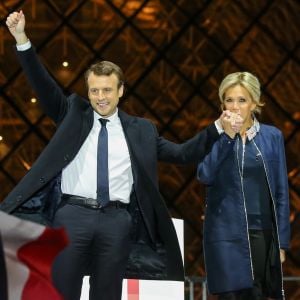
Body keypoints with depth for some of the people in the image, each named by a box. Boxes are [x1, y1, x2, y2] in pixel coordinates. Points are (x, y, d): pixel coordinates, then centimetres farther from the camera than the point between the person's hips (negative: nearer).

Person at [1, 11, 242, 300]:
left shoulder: (140, 130, 13)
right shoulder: (74, 113, 12)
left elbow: (182, 153, 15)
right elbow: (44, 86, 3)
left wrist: (218, 128, 4)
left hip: (117, 221, 1)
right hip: (73, 213, -1)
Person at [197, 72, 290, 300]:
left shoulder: (272, 137, 6)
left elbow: (281, 192, 7)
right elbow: (205, 176, -13)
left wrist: (282, 242, 3)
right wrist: (226, 137, -17)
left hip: (262, 234, 1)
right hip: (227, 234, -1)